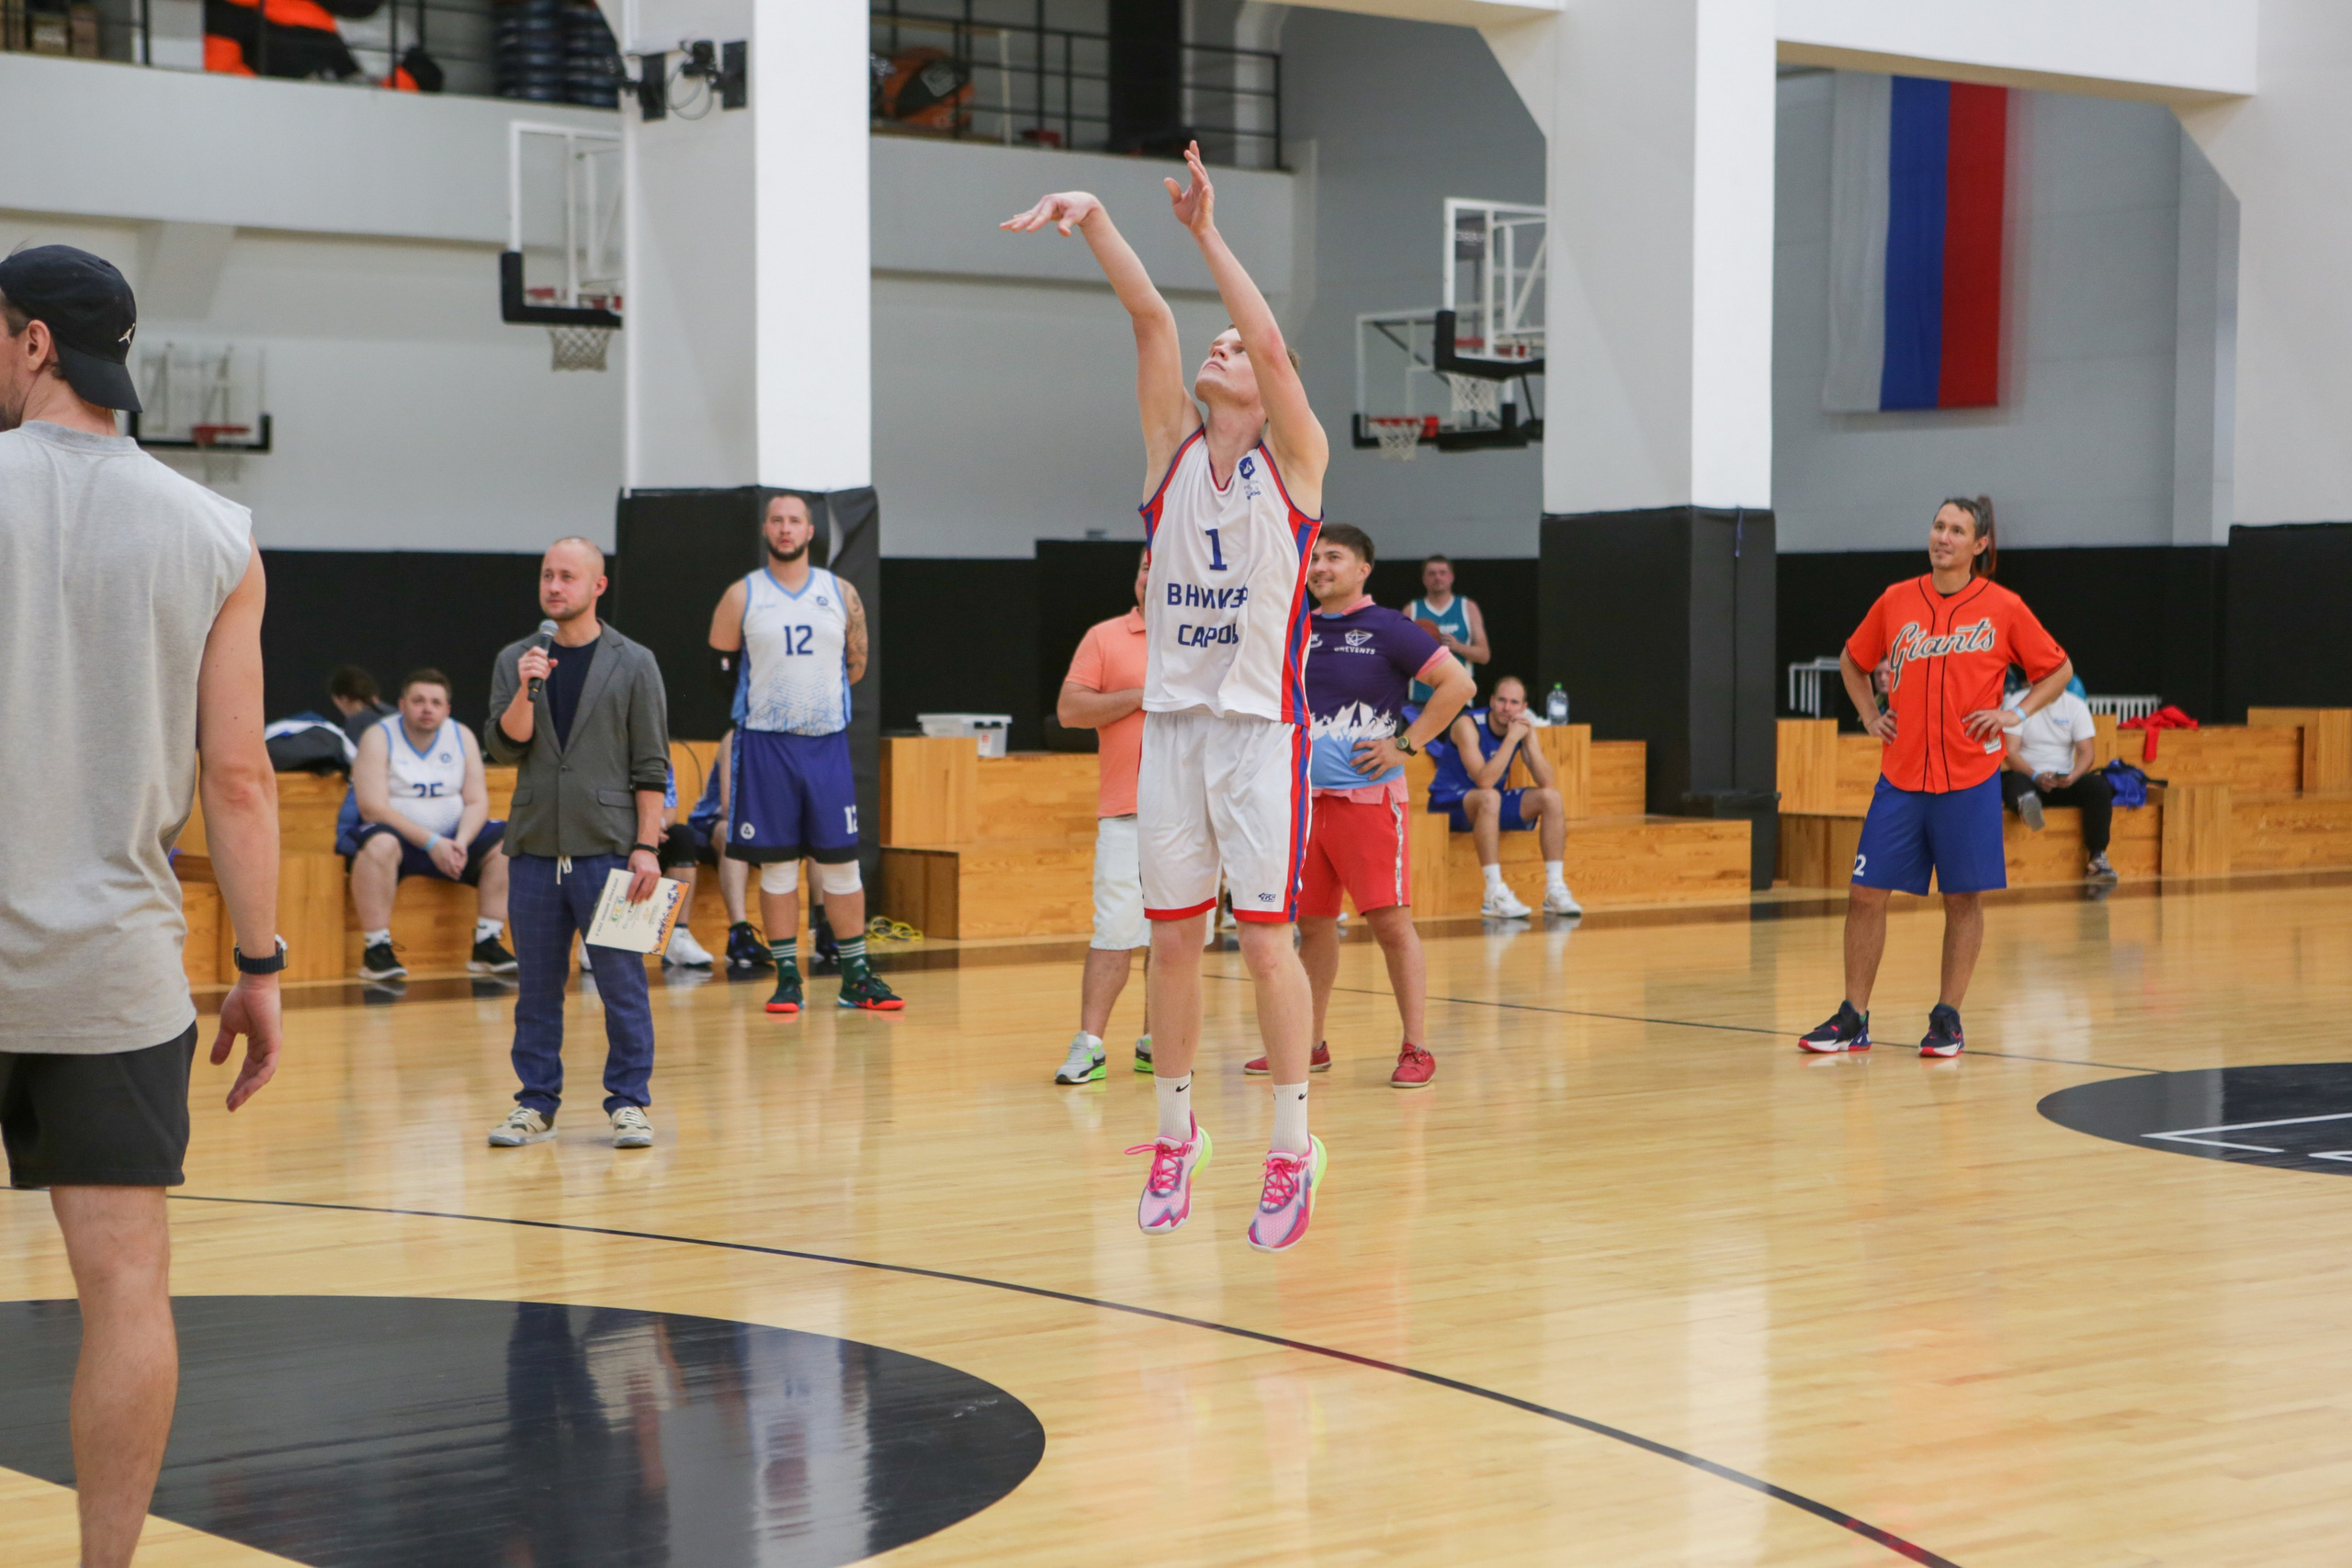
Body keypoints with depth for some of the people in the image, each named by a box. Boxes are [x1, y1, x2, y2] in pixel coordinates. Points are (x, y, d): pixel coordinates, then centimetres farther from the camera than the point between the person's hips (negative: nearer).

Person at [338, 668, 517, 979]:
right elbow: (373, 807, -17)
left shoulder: (462, 737, 6)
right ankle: (376, 950, -34)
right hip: (399, 835, -4)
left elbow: (477, 801, 1)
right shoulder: (378, 737, -7)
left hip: (451, 839, 5)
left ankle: (487, 945, -16)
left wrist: (461, 843, -20)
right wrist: (431, 843, -25)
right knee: (380, 844, -38)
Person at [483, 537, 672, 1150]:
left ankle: (629, 1102, 7)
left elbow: (651, 766, 1)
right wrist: (526, 690, -15)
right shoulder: (514, 661, 10)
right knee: (538, 985, 7)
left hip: (608, 846, -3)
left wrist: (647, 846, -6)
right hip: (535, 847, 3)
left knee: (621, 982, -2)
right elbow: (505, 745, 1)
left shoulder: (633, 664, 2)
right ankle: (537, 1104, 15)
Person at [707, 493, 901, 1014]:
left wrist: (817, 696, 9)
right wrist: (767, 702, 8)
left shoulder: (841, 595, 6)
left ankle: (857, 976, 9)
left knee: (841, 863, 3)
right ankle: (787, 977, 8)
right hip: (765, 746, -2)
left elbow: (856, 665, 15)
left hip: (828, 742, 2)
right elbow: (719, 669, 7)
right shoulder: (741, 596, 0)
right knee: (776, 866, 1)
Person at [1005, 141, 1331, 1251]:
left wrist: (1207, 235, -21)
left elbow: (1271, 344, -17)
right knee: (1172, 938, 8)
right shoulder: (1173, 447, 8)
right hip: (1171, 719, 4)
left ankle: (1292, 1149, 4)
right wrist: (1094, 219, -13)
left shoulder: (1294, 458, 0)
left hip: (1260, 724, -4)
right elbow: (1150, 317, -3)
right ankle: (1174, 1135, 20)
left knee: (1266, 935, -4)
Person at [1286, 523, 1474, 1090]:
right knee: (1312, 922, 11)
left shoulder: (1387, 629, -4)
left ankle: (1416, 1048, -5)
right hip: (1302, 797, 5)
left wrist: (1405, 745, -10)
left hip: (1367, 797, -5)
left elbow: (1458, 683, -8)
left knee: (1390, 920, -8)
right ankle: (1309, 1046, 21)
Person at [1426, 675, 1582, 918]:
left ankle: (1555, 890, -13)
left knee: (1551, 797, -10)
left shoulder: (1521, 728, -2)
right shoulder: (1468, 725, -20)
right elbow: (1484, 781, -32)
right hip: (1449, 804, -7)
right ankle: (1494, 896, -40)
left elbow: (1547, 782, -10)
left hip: (1491, 805, 7)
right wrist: (1511, 739, -31)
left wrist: (1530, 740, -21)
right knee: (1489, 797, -38)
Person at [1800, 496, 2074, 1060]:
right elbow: (1852, 662, 21)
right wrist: (1870, 716, 8)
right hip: (1900, 777, 2)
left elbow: (2059, 669, 8)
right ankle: (1853, 1018, 9)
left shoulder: (2002, 607, -2)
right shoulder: (1896, 601, 5)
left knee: (1964, 899, 3)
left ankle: (1948, 1017, 14)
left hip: (1970, 780, -2)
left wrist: (2016, 713, -4)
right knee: (1866, 893, 0)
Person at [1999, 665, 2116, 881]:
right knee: (2015, 782, -38)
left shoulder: (2076, 706, 8)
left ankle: (2097, 858, -27)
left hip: (2065, 781, 3)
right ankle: (2026, 802, -77)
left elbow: (2085, 752, 1)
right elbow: (2010, 752, -11)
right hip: (2026, 776, -3)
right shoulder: (2016, 703, -1)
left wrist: (2073, 776, -23)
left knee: (2099, 786, -26)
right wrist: (2036, 776, -30)